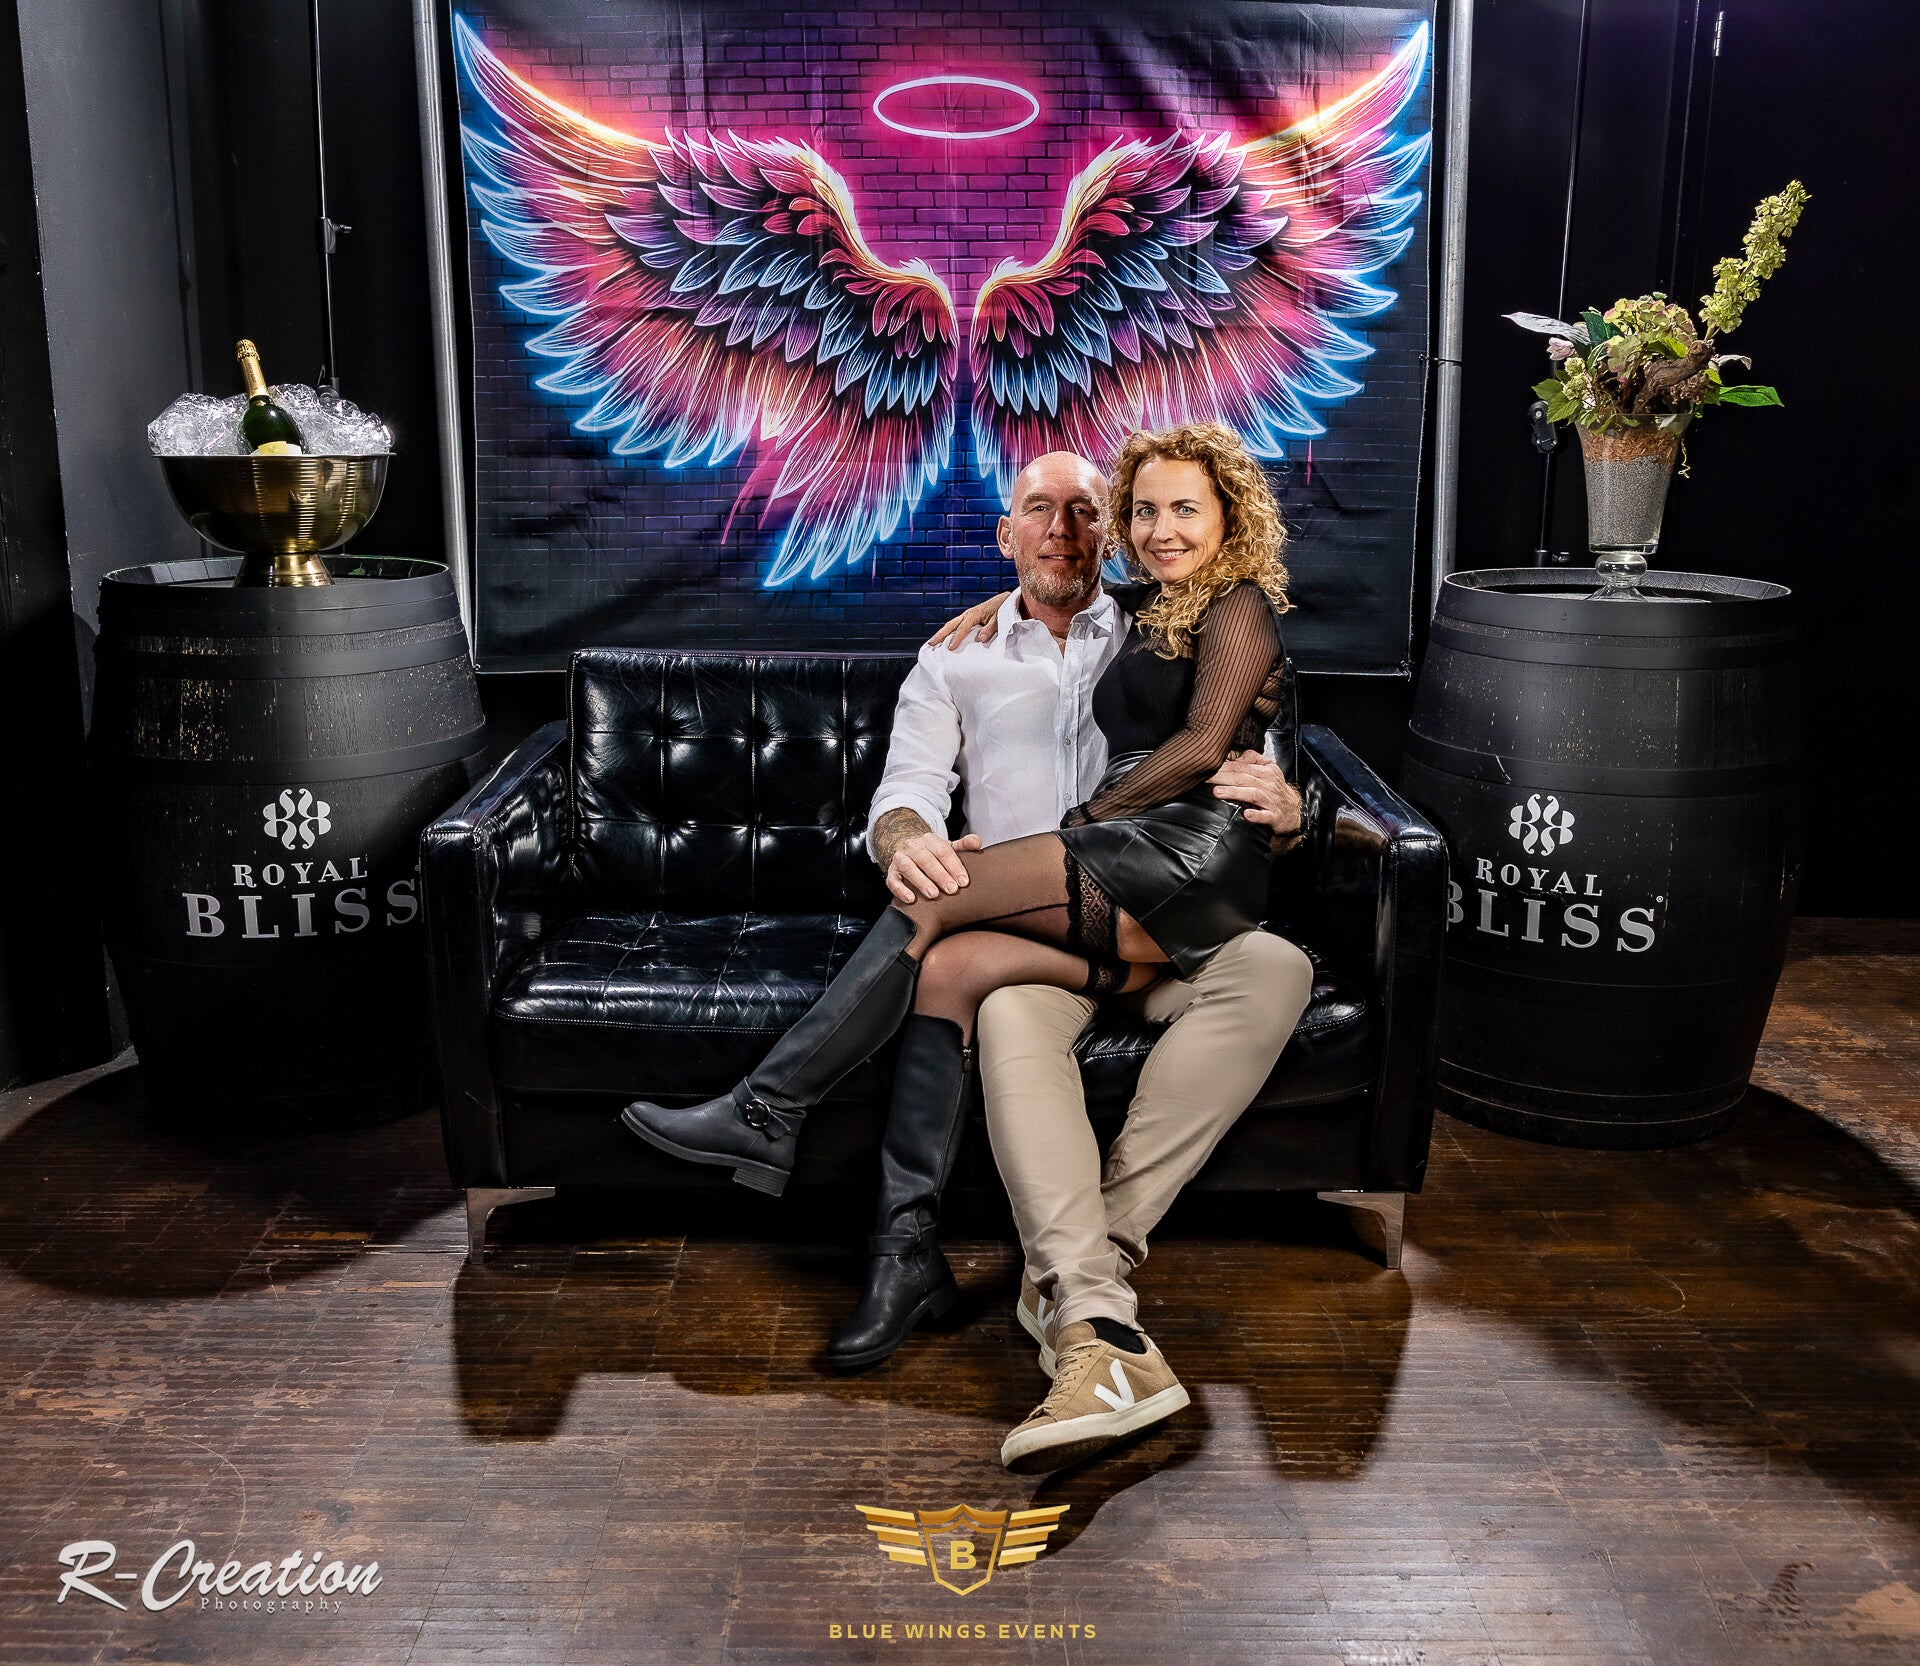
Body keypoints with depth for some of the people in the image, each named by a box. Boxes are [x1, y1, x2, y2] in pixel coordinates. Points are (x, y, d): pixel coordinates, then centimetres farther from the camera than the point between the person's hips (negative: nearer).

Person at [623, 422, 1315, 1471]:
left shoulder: (1239, 607, 7)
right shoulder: (1147, 617, 31)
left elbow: (1203, 745, -3)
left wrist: (1085, 821, -1)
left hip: (1195, 853, -8)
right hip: (1140, 902, 8)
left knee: (935, 889, -19)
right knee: (952, 964, -16)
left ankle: (768, 1113, -11)